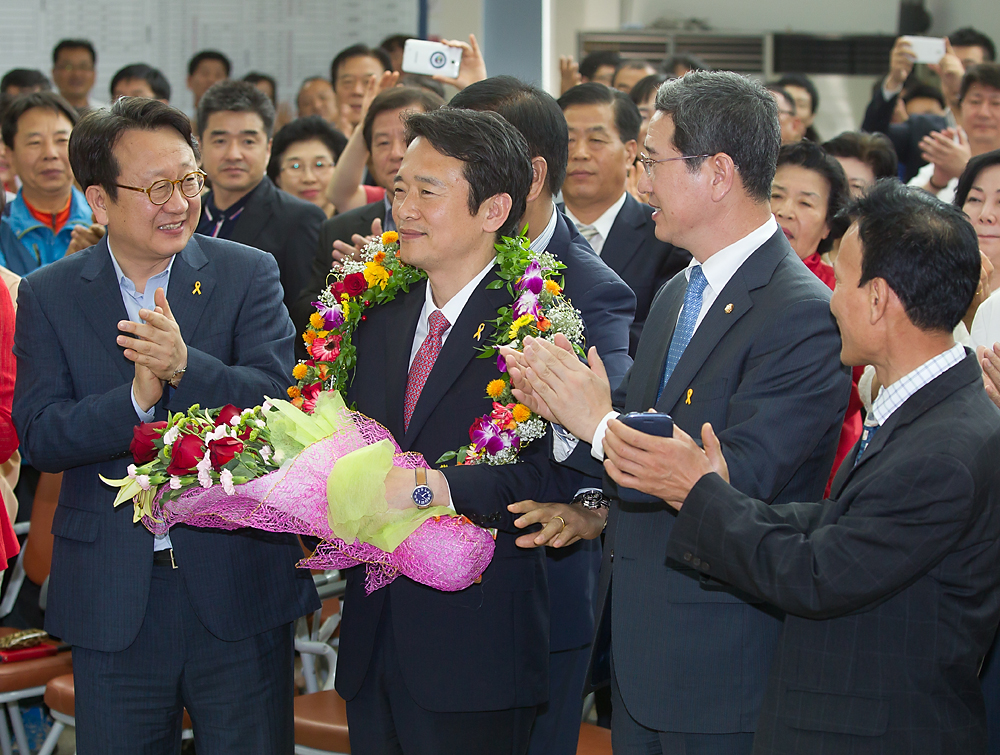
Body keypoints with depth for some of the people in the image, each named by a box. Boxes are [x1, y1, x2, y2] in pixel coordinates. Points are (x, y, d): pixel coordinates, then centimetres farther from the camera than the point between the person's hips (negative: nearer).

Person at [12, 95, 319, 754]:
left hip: (236, 583, -1)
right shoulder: (47, 296, 2)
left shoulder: (248, 274, 0)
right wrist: (136, 398, -23)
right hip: (112, 596, 1)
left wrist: (185, 366, -29)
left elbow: (276, 400, -11)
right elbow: (39, 438, -6)